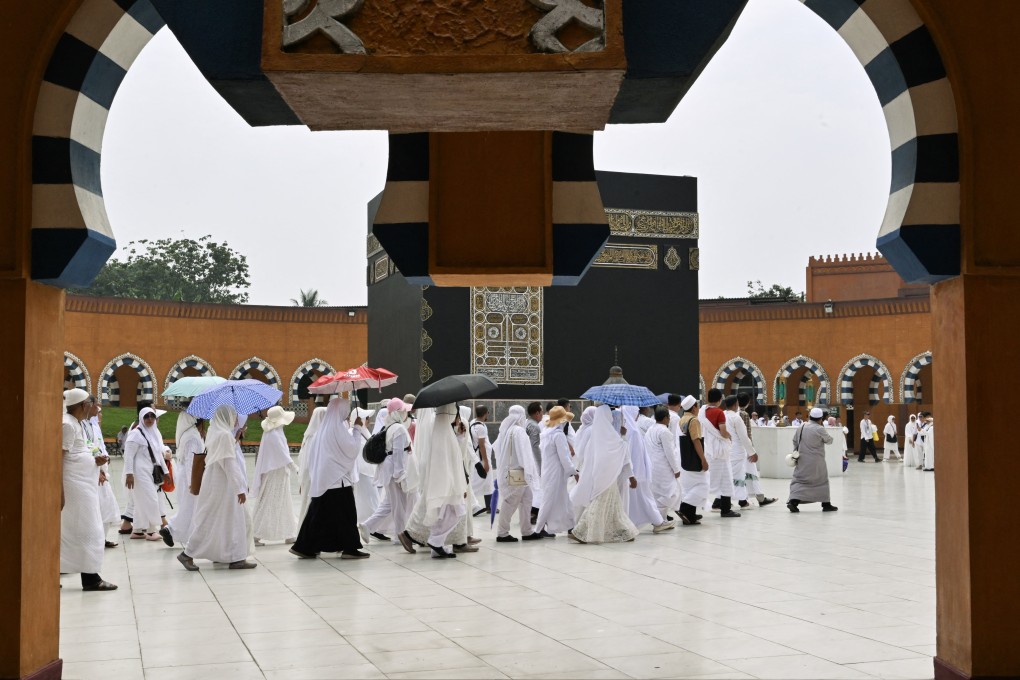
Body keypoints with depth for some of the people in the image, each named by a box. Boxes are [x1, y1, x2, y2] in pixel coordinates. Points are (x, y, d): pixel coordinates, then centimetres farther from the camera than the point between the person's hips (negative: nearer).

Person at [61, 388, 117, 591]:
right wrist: (59, 489, -25)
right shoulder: (67, 424, -14)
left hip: (83, 483, 10)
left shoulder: (77, 423, 15)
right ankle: (90, 578, -2)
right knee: (87, 529, -6)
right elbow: (59, 457, -20)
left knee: (72, 529, 12)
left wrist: (94, 460, 7)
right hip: (75, 483, -10)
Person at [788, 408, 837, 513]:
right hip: (816, 462, -4)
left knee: (799, 480, 5)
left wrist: (796, 451, 24)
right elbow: (829, 440, 0)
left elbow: (795, 440, 12)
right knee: (822, 481, 12)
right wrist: (829, 437, 22)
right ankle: (826, 504, 19)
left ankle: (793, 501, -14)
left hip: (802, 460, 4)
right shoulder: (820, 429, -13)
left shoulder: (801, 427, 4)